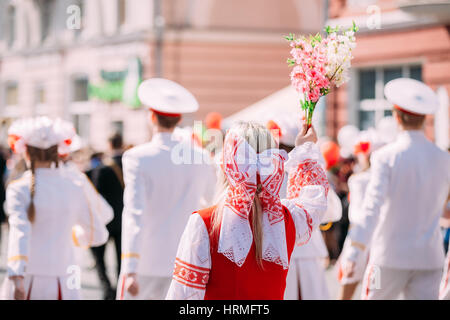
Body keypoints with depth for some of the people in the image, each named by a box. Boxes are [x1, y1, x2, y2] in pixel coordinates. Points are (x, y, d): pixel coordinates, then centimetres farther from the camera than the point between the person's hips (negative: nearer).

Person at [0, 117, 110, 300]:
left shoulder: (19, 190, -6)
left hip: (26, 283, -2)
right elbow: (98, 235, 15)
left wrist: (16, 279, -32)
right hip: (62, 288, 2)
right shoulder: (73, 190, 5)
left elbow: (19, 232, -22)